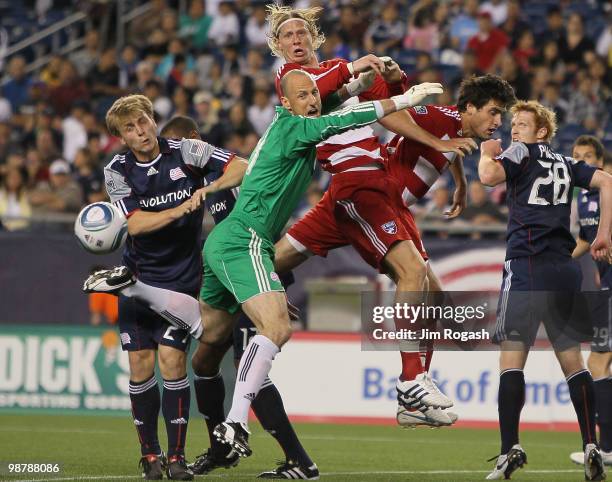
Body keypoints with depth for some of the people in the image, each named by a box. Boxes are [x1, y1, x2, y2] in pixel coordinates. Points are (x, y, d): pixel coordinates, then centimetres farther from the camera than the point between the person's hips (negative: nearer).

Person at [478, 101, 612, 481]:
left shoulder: (521, 152, 2)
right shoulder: (566, 164, 19)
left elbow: (489, 176, -16)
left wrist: (486, 152, 5)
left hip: (528, 265, -6)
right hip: (566, 268, 6)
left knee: (512, 356, -7)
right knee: (572, 358, 8)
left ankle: (511, 448, -17)